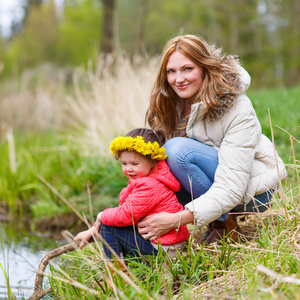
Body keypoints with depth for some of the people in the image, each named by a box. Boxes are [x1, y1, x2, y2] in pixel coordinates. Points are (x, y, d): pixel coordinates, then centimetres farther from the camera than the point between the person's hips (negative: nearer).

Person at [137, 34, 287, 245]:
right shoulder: (171, 104, -7)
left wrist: (177, 219, -42)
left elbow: (230, 190, -32)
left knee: (179, 149, -28)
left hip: (253, 191, -7)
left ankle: (224, 224, -13)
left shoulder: (238, 111, -26)